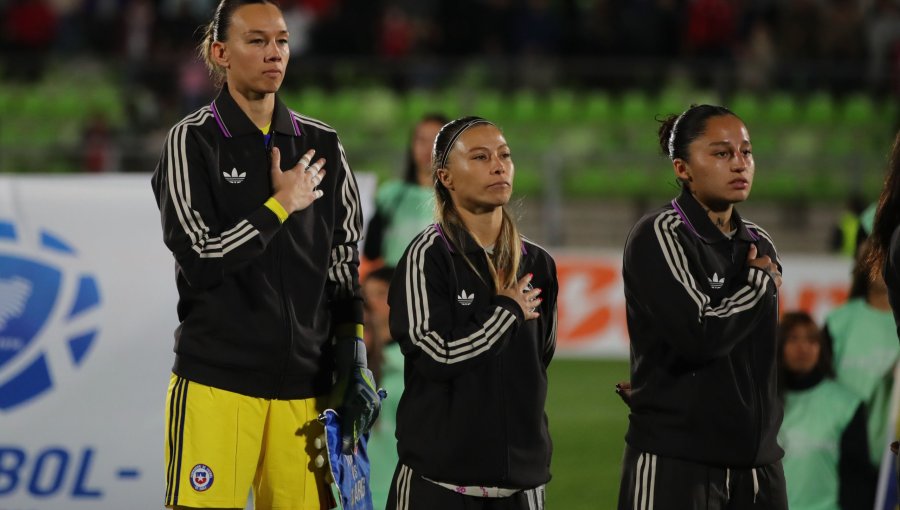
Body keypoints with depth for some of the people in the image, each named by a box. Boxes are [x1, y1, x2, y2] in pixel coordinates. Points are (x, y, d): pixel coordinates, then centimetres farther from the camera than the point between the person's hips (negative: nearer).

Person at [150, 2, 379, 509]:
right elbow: (201, 258, -11)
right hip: (216, 381, -3)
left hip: (306, 384, 4)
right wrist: (283, 204, -5)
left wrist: (355, 364, 7)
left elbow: (345, 266, 15)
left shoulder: (323, 145, 12)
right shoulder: (193, 141, 0)